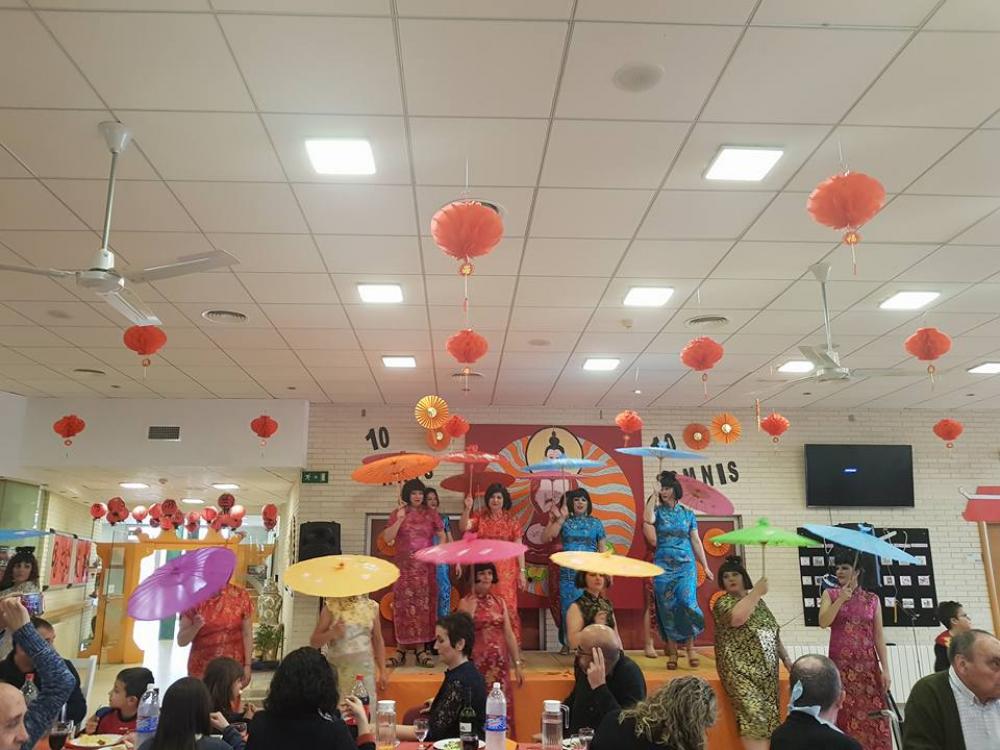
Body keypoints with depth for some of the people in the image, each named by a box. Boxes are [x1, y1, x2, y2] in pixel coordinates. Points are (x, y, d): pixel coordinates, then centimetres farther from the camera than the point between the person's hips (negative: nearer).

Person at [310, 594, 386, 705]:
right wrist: (332, 633, -18)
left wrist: (382, 672, 10)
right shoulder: (331, 607, -2)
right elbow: (314, 642, 0)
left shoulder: (371, 607, 5)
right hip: (338, 670, -2)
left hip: (365, 668, 2)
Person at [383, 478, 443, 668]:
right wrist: (400, 519, -14)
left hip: (425, 568, 0)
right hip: (404, 567, 0)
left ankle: (421, 649, 7)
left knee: (423, 607, 1)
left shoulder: (431, 514, 6)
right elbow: (387, 539, -4)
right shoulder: (397, 513, 5)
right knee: (403, 606, -1)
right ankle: (401, 650, 4)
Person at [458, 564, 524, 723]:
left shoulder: (499, 601, 8)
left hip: (500, 664, 4)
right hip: (477, 664, -4)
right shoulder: (466, 603, -4)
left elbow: (509, 634, 9)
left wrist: (518, 664, 7)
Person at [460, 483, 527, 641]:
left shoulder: (511, 520, 3)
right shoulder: (480, 516, 5)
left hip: (506, 570, -1)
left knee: (506, 605, -2)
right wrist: (467, 509, -24)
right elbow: (463, 528, -12)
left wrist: (522, 571, -2)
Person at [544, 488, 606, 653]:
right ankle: (567, 643, 15)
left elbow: (602, 549, 8)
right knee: (567, 607, 3)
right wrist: (561, 517, -10)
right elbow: (546, 537, -8)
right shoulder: (565, 522, 6)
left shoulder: (596, 524, 7)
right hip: (568, 573, 1)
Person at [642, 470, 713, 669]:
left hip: (686, 565, 0)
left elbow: (696, 541, 11)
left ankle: (690, 645, 4)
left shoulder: (688, 513, 8)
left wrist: (706, 567, 9)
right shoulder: (658, 510, 4)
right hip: (663, 565, 0)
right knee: (667, 608, 0)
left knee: (687, 602, -15)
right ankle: (672, 651, 9)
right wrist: (654, 495, -11)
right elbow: (647, 519, -20)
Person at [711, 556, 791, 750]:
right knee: (754, 714, -20)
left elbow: (773, 632, 23)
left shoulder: (758, 601, 16)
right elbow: (737, 618, -26)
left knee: (769, 715, 2)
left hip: (767, 669, 6)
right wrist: (756, 592, -16)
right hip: (740, 670, -6)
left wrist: (786, 658, 15)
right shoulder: (723, 602, -3)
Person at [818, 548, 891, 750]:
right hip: (840, 665, -1)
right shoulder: (830, 594, 4)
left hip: (867, 665, 1)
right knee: (844, 715, -1)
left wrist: (885, 669, 1)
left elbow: (878, 636, 6)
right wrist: (841, 599, -16)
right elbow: (823, 622, -11)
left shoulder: (872, 599, 7)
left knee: (872, 715, -1)